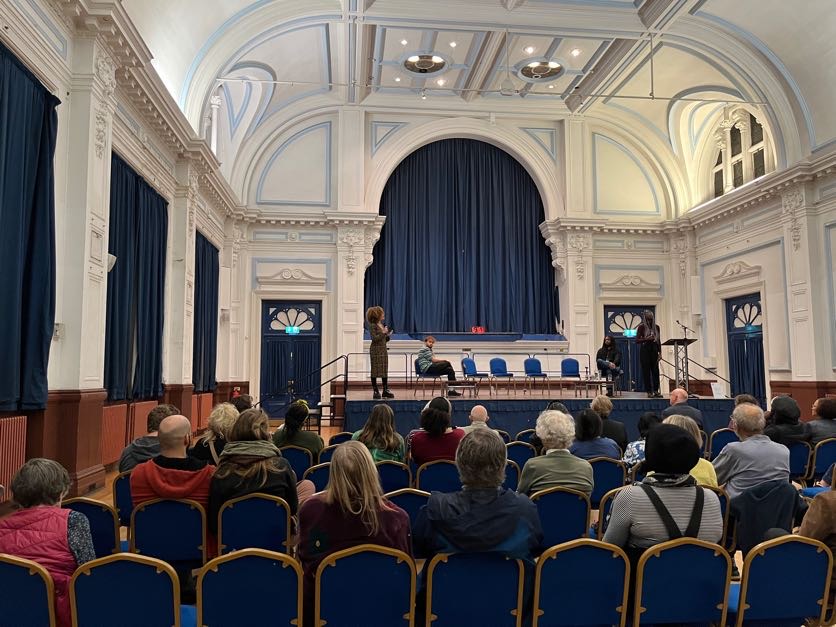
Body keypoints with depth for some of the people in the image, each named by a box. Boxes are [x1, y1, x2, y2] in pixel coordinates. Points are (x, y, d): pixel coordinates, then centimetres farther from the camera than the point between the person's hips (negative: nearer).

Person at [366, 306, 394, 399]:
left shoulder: (382, 325, 12)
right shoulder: (372, 326, -9)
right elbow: (374, 338, -18)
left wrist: (388, 335, -1)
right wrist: (383, 333, -18)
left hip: (383, 349, 7)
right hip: (375, 350, -7)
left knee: (385, 370, 7)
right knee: (375, 371, -1)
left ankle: (385, 391, 12)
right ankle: (376, 391, 5)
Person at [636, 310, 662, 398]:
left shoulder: (656, 327, 10)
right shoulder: (641, 327, -3)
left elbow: (659, 341, 13)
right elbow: (637, 341, -6)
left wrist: (660, 352, 7)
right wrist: (646, 339, -19)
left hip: (654, 350, 4)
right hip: (644, 351, -4)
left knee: (655, 370, 1)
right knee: (646, 371, -2)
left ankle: (656, 391, 6)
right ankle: (649, 392, 2)